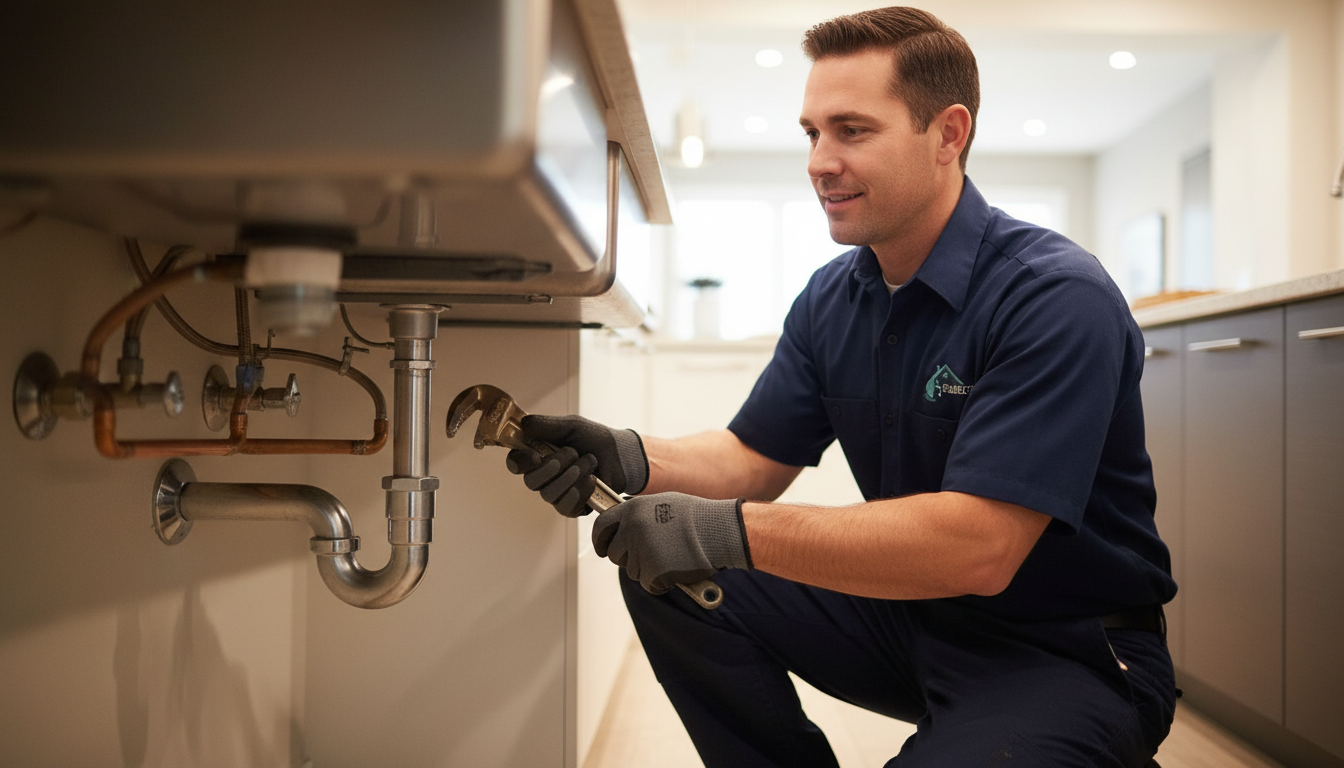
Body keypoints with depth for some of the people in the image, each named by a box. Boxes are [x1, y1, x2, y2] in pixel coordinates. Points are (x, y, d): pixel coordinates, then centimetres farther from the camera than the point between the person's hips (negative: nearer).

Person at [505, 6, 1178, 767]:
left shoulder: (1057, 298, -22)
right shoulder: (831, 299, 2)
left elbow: (980, 546, -30)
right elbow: (757, 457, 5)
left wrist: (725, 531, -33)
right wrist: (633, 459, -16)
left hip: (1069, 650, -6)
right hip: (914, 610, 6)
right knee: (670, 582, -5)